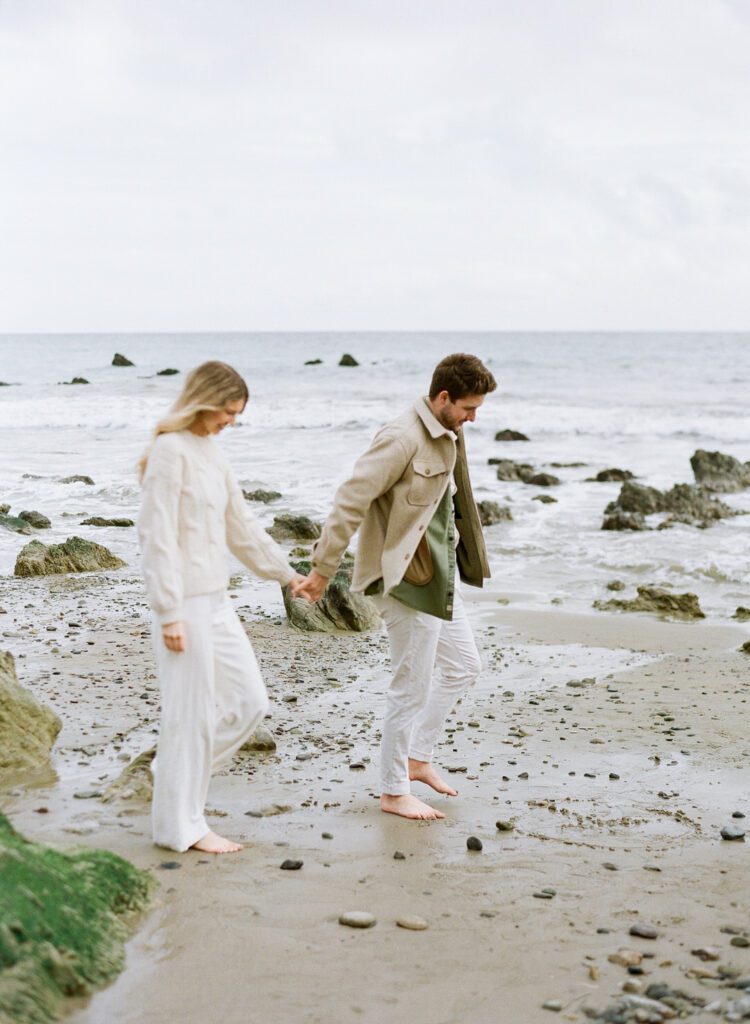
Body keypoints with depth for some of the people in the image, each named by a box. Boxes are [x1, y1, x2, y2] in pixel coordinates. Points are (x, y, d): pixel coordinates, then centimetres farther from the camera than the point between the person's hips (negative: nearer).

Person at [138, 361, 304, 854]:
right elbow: (158, 537, -16)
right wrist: (169, 613, -19)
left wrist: (287, 574, 26)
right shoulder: (171, 452, -12)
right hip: (185, 603, -9)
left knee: (249, 701, 11)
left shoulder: (214, 453, 13)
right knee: (192, 711, -2)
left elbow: (242, 526, 22)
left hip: (217, 600, 9)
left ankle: (178, 773, 26)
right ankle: (182, 825, 10)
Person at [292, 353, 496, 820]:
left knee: (463, 666, 19)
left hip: (441, 575, 10)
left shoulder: (448, 438, 9)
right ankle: (394, 791, 12)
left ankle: (418, 758, 32)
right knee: (412, 685, -1)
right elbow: (350, 501, -21)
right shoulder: (402, 439, -20)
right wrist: (322, 570, -20)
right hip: (408, 579, -10)